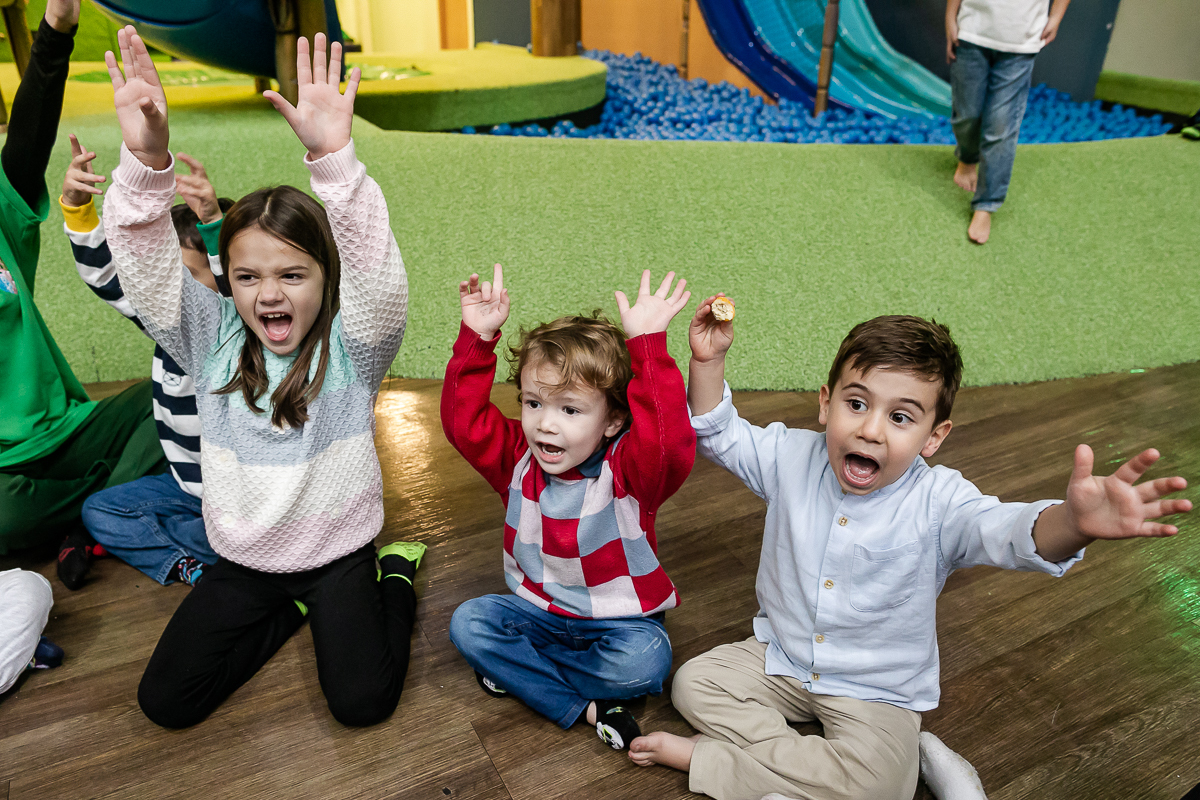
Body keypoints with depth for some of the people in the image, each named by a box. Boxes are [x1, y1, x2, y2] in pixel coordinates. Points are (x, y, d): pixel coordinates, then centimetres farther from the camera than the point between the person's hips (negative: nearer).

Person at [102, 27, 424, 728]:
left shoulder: (351, 344, -16)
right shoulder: (213, 340, -6)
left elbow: (378, 274, -36)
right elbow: (147, 264, -19)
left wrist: (335, 156, -50)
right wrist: (147, 159, -38)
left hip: (338, 548, -3)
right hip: (242, 558, 4)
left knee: (362, 702, -10)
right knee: (165, 701, 2)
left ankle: (395, 577, 19)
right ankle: (296, 606, 23)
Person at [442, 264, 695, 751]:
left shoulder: (628, 469, -22)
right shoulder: (518, 457, -7)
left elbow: (671, 442, -44)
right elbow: (462, 420, -18)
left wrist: (648, 346, -49)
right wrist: (478, 338, -28)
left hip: (620, 617, -4)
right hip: (537, 609, 4)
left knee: (643, 663, -32)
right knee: (468, 624, -17)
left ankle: (517, 670, -9)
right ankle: (585, 706, -17)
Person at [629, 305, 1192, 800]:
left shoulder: (938, 501, -22)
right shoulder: (792, 458, -11)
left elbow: (1011, 533, -39)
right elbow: (719, 434, -1)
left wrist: (1073, 521, -64)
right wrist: (708, 362, -19)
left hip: (878, 689, -3)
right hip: (781, 656, 3)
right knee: (693, 682, -7)